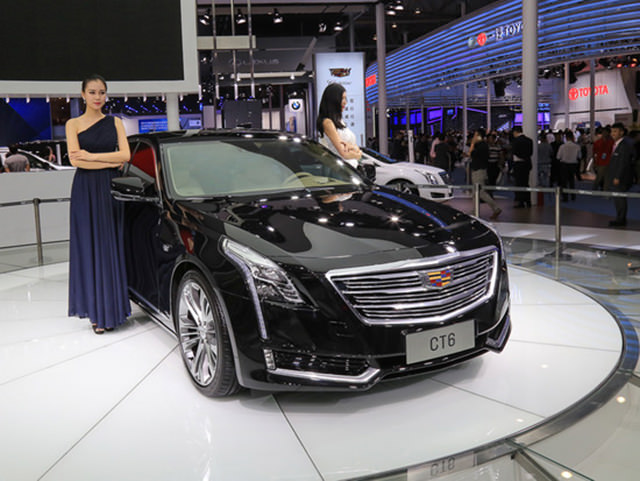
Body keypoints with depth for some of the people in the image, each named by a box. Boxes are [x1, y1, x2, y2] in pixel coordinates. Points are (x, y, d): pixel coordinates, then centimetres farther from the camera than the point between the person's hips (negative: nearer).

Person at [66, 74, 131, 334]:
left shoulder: (115, 122, 10)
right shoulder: (73, 124, 4)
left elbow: (125, 155, -2)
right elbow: (75, 160, -7)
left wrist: (92, 156, -8)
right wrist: (111, 162, -8)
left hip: (112, 188, 2)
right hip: (86, 190, -2)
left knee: (112, 246, 2)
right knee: (90, 246, -1)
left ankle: (111, 309, 9)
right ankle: (97, 311, 4)